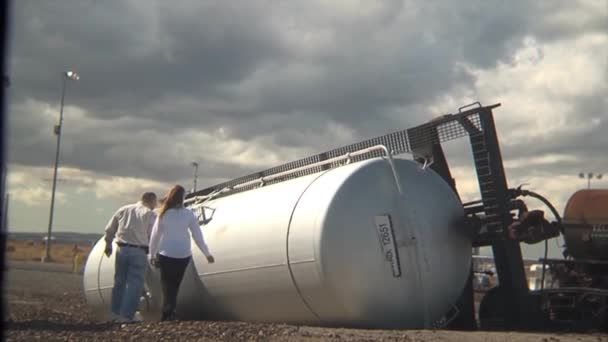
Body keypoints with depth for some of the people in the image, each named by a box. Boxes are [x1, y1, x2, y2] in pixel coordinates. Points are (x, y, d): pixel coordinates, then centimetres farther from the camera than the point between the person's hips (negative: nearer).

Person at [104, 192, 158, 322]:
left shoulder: (123, 210, 11)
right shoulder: (150, 214, -3)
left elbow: (109, 229, 14)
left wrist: (108, 245, 26)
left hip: (121, 249, 5)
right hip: (138, 252, -5)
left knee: (119, 281, 17)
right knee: (135, 284, 1)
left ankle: (115, 312, 23)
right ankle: (126, 315, -1)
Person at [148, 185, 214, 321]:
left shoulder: (163, 214, -6)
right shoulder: (189, 214, -6)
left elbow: (155, 236, -2)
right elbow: (198, 236, -4)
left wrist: (152, 255, 9)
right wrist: (207, 254, 4)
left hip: (166, 254, -1)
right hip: (183, 255, 1)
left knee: (167, 284, 8)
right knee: (175, 284, 17)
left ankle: (168, 312, -8)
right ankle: (169, 311, 17)